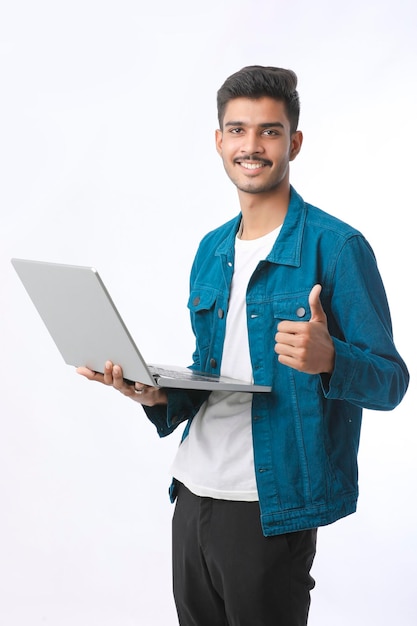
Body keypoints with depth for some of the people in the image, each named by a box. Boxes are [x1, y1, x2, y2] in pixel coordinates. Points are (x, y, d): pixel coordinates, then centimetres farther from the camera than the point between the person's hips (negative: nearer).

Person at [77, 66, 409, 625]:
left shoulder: (336, 247, -10)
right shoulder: (212, 250, 11)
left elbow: (391, 381, -10)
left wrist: (328, 359, -31)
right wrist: (160, 396, -2)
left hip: (270, 509, -6)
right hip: (194, 494, 6)